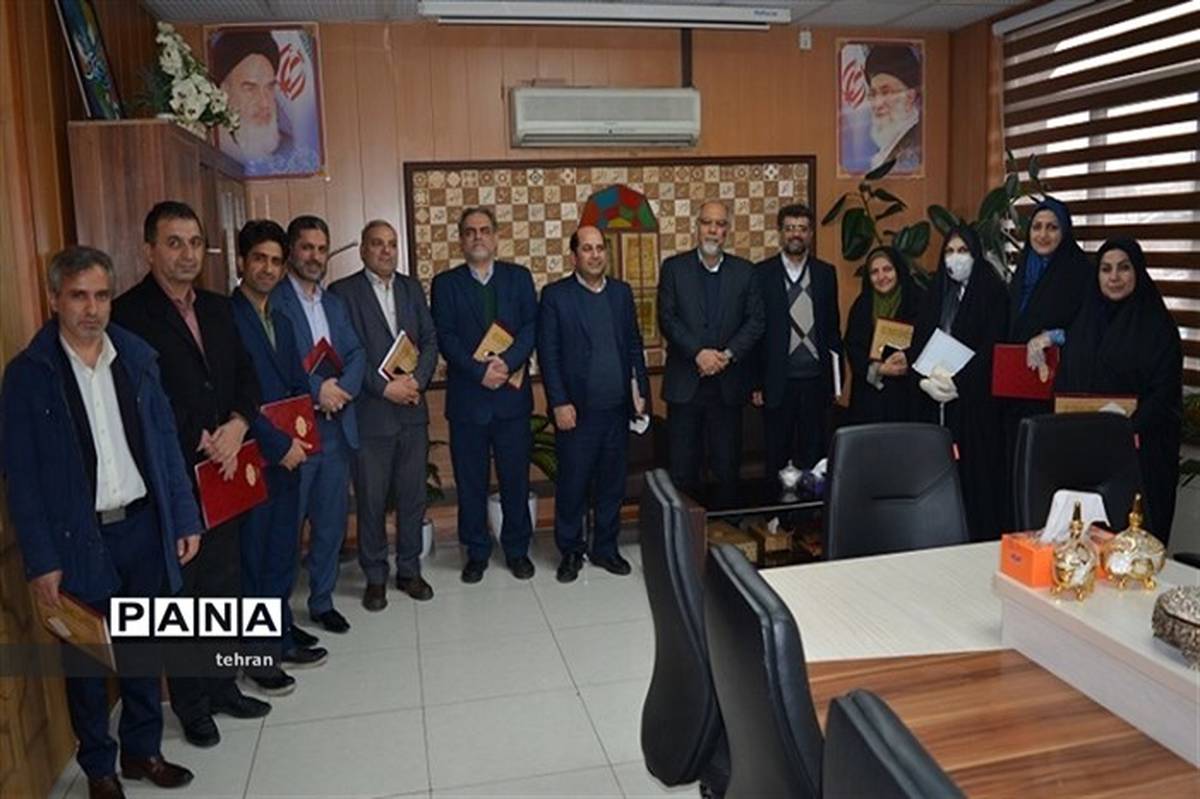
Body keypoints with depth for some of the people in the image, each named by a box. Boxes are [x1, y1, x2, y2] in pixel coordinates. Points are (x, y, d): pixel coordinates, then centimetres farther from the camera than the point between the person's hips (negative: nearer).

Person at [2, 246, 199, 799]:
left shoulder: (137, 356, 1)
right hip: (78, 540, -3)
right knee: (85, 658, 13)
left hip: (144, 526, 3)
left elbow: (165, 442, 5)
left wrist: (185, 518, 4)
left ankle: (142, 750, 35)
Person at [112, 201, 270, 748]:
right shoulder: (128, 314, -11)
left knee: (224, 585, 16)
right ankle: (191, 704, 25)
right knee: (181, 594, 8)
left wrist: (236, 427, -7)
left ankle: (223, 685, 33)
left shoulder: (217, 309, 10)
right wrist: (201, 444, -14)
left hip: (223, 474, 6)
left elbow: (246, 376, 11)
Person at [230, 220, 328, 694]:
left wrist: (298, 437, -1)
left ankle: (282, 637, 30)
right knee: (253, 558, 5)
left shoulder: (281, 320, 13)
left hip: (288, 454, 7)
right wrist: (278, 443, -16)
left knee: (283, 552, 16)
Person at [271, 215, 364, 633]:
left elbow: (356, 354, 9)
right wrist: (317, 389, -19)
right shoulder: (272, 301, -7)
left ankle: (322, 601, 30)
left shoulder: (335, 304, 16)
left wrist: (342, 388, -9)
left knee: (331, 522, 15)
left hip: (336, 429, 7)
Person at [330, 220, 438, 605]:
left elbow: (430, 340, 7)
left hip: (412, 411, 4)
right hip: (370, 414, -4)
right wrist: (384, 387, -15)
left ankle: (409, 570, 26)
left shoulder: (411, 287, 11)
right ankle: (375, 577, 21)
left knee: (413, 496, 11)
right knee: (371, 501, 6)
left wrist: (417, 380, -9)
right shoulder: (343, 292, -3)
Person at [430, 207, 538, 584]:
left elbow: (531, 326, -2)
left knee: (516, 478, 8)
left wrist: (507, 361, -18)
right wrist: (480, 371, -17)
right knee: (470, 482, 7)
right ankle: (476, 553, 21)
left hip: (512, 394, 1)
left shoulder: (519, 277, 8)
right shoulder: (446, 283, 5)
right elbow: (445, 337, -5)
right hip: (467, 397, 0)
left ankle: (517, 549, 23)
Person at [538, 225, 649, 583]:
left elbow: (634, 345, 13)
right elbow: (548, 353, -5)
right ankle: (570, 551, 21)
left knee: (612, 483, 11)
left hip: (617, 407, 4)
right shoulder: (555, 295, -2)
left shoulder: (622, 292, 11)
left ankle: (605, 547, 26)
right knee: (572, 485, 5)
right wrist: (559, 403, -10)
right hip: (576, 410, -4)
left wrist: (641, 390, 6)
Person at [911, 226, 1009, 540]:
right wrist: (924, 380, -6)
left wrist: (958, 382, -17)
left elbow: (992, 347, -9)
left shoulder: (992, 293, 0)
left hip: (974, 399, -4)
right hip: (932, 398, 4)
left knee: (973, 470, -4)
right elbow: (918, 343, 11)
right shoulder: (935, 293, 15)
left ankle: (980, 536, 5)